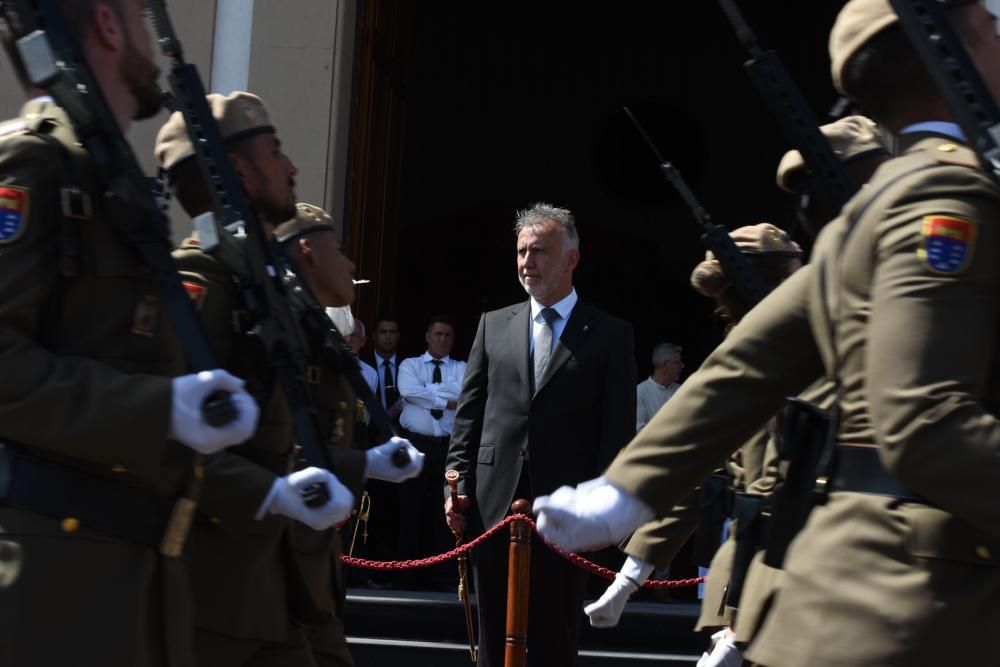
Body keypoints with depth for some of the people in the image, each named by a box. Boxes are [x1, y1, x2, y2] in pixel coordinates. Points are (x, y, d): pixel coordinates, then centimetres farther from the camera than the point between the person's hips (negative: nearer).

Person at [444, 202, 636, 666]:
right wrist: (457, 483, 2)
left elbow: (619, 429, -1)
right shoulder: (494, 325, 12)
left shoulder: (610, 334, 3)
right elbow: (469, 414, 11)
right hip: (493, 505, 3)